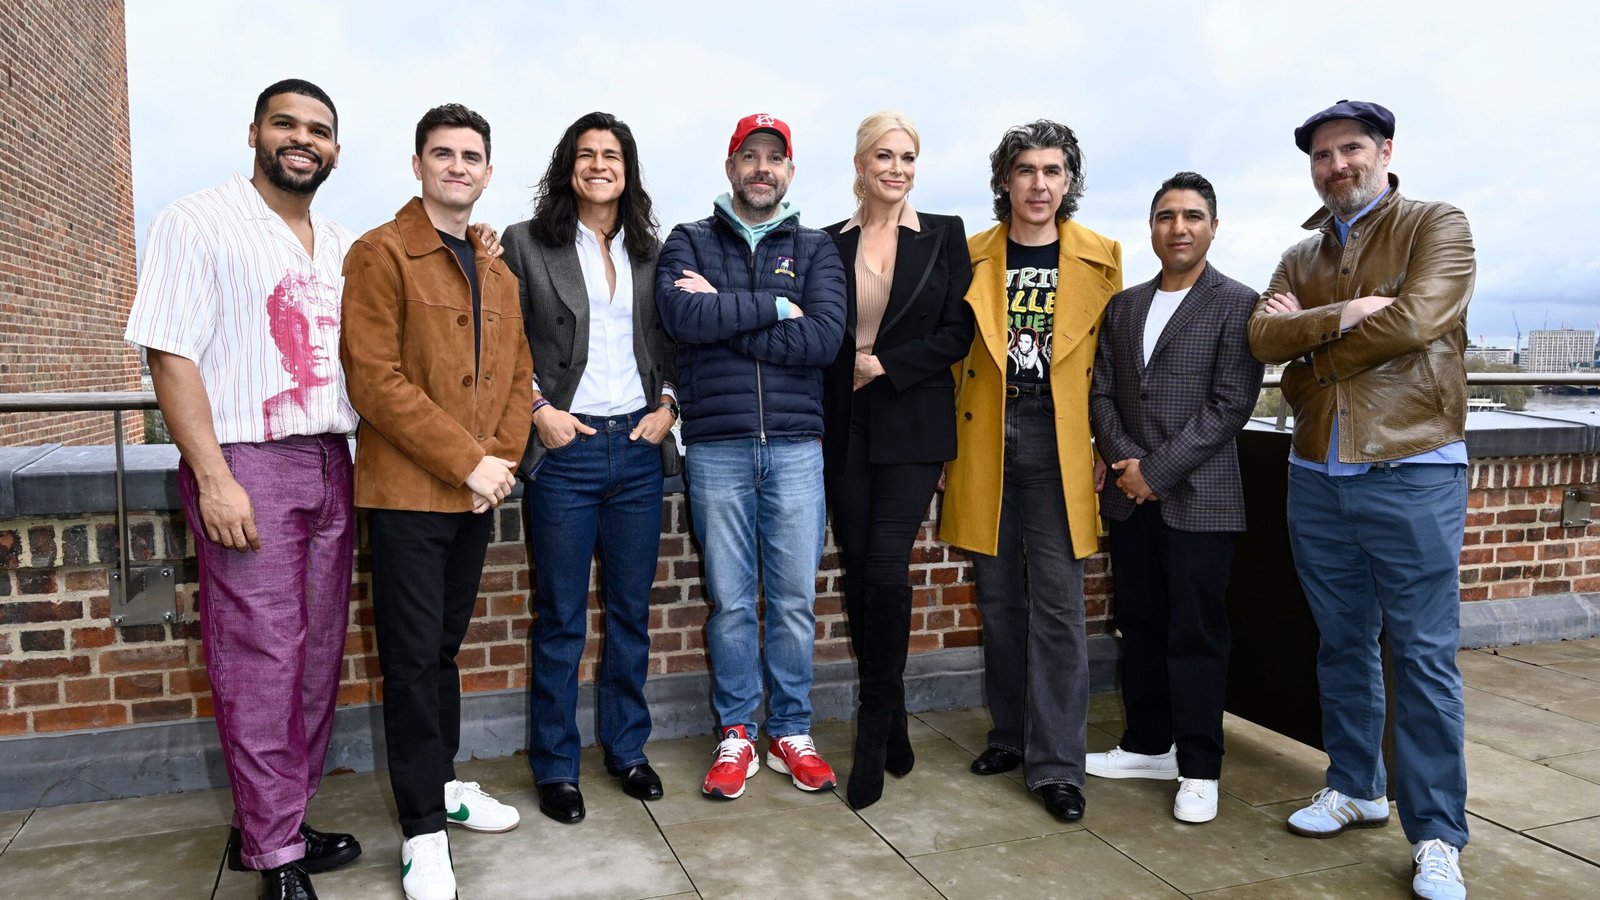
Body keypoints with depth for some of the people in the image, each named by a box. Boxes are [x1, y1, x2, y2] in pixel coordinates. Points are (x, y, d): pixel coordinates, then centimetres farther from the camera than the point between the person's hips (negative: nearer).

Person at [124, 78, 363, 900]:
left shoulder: (343, 247, 16)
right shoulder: (196, 224, -2)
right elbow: (170, 355, -9)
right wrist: (214, 479, -16)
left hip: (330, 465, 6)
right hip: (246, 465, -6)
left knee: (316, 657, 9)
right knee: (261, 663, -4)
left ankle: (271, 824, 23)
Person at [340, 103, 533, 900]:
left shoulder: (498, 273, 15)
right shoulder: (380, 254, -6)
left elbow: (517, 375, 15)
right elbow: (375, 380, -15)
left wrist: (503, 457, -3)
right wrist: (466, 460, -16)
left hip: (476, 495, 6)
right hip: (406, 491, -6)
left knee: (444, 648, 17)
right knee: (414, 659, 0)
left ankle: (441, 784, 32)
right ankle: (423, 833, 10)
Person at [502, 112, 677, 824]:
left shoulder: (650, 250, 11)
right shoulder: (527, 244, 0)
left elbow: (671, 342, 15)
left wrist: (667, 405, 1)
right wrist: (539, 408, -10)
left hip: (638, 447, 4)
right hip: (564, 448, -3)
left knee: (631, 609, 12)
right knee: (561, 618, 5)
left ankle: (626, 747, 28)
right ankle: (555, 765, 20)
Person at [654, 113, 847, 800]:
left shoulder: (816, 249, 11)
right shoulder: (689, 243, 10)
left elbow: (823, 338, -8)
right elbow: (681, 317, -12)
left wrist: (724, 314, -9)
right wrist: (773, 306, -9)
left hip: (795, 445, 1)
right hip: (716, 447, 0)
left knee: (795, 599, 5)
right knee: (730, 600, 5)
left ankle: (791, 732, 21)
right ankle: (735, 735, 20)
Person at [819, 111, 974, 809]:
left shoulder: (944, 235, 5)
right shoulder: (830, 243, 10)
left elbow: (958, 332, -1)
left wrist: (885, 365, -10)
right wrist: (815, 423, 1)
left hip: (913, 424, -2)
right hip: (846, 428, 3)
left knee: (886, 566, -12)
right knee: (858, 569, 4)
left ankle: (874, 730, 3)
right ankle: (888, 724, 20)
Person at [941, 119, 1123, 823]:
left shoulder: (1100, 259, 6)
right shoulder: (972, 258, 8)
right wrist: (949, 439, 3)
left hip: (1059, 442, -2)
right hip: (985, 441, 2)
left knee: (1057, 606, -3)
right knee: (998, 598, 10)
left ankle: (1056, 764, 6)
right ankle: (1010, 733, 26)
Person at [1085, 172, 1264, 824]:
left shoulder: (1237, 305, -3)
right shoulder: (1123, 306, 13)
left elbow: (1231, 404, -11)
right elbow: (1101, 392, 9)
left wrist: (1157, 469, -14)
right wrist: (1125, 461, -8)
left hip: (1198, 498, -5)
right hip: (1130, 496, 5)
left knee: (1195, 634, 2)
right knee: (1139, 625, 13)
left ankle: (1199, 768, 14)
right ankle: (1147, 745, 27)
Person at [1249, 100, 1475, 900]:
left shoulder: (1437, 227, 0)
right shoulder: (1301, 257, 14)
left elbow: (1414, 322, -17)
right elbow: (1264, 337, -2)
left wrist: (1307, 339, -6)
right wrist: (1343, 315, -17)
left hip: (1412, 473, -5)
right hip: (1317, 476, 5)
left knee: (1422, 654, -2)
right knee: (1343, 643, 14)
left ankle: (1435, 836, 7)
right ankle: (1355, 788, 28)